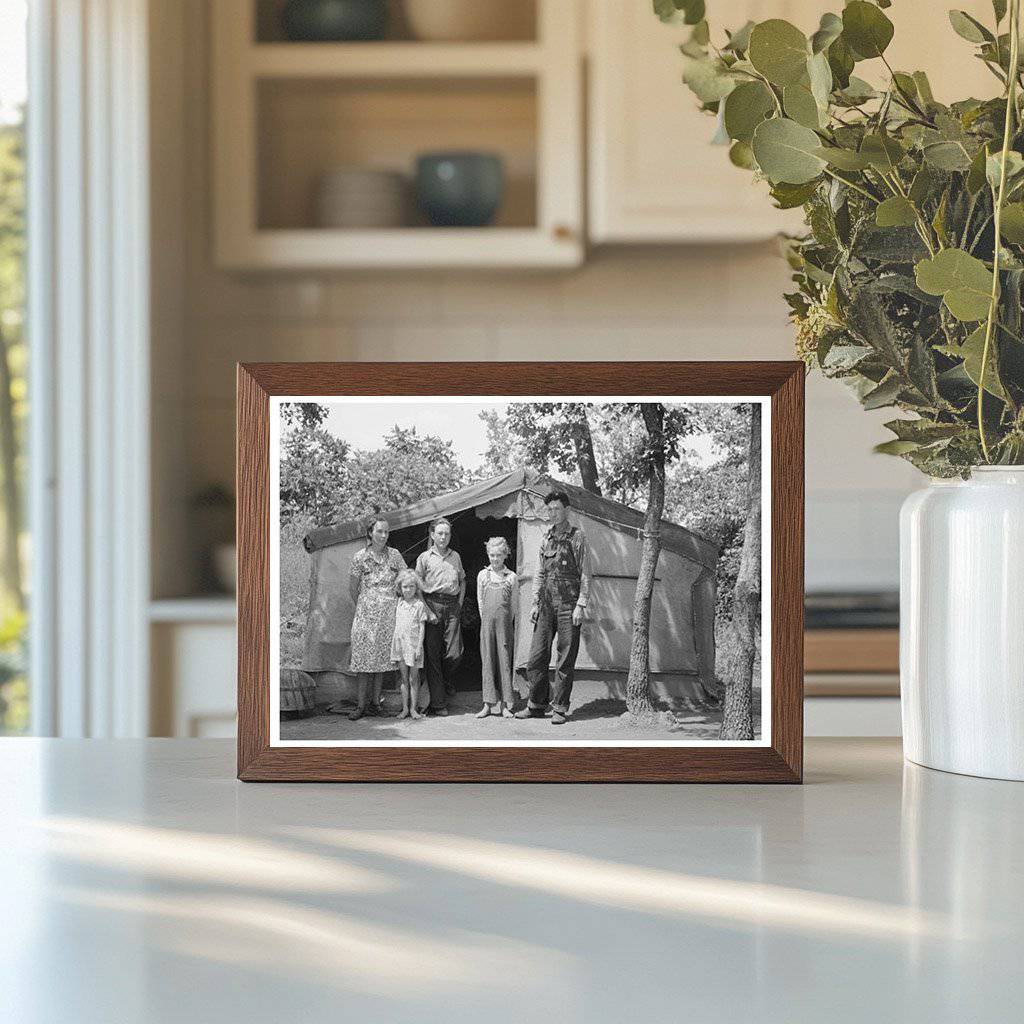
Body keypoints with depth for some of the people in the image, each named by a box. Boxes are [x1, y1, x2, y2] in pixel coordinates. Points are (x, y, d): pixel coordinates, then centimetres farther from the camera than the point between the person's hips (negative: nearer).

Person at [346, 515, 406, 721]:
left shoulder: (394, 555, 4)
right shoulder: (360, 557, -2)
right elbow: (353, 587, 7)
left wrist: (401, 605, 5)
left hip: (389, 611, 2)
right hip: (366, 611, -2)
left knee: (382, 656, 3)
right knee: (366, 656, -5)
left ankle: (375, 701, 9)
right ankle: (361, 704, -3)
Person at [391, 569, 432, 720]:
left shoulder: (419, 605, -4)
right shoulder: (399, 604, 7)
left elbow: (422, 628, -5)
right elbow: (396, 624, 13)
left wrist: (419, 648, -11)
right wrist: (394, 644, 8)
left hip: (413, 645, -4)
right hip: (400, 644, 4)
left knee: (413, 678, 1)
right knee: (404, 678, 8)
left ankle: (413, 708, 7)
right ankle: (405, 708, 11)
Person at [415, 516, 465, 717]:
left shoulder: (455, 556, 16)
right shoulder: (424, 558, 6)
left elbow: (462, 580, 24)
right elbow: (417, 584, 3)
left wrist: (460, 602, 10)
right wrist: (425, 608, -7)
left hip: (452, 606, 3)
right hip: (432, 604, -3)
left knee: (454, 653, -8)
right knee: (433, 655, -3)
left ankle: (447, 682, 25)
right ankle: (438, 703, 0)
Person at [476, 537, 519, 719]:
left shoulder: (512, 577, 2)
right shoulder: (483, 575, 7)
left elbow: (514, 604, 7)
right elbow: (480, 601, 11)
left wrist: (505, 622, 7)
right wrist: (486, 620, 9)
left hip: (505, 623, -1)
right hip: (487, 622, 1)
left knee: (504, 661, -1)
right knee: (487, 661, 1)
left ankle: (505, 705, 1)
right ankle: (488, 704, 4)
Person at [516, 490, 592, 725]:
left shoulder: (577, 537, -3)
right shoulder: (546, 538, 13)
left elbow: (585, 574, -5)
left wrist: (580, 605, -11)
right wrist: (535, 603, 12)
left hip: (568, 604, -5)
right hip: (547, 604, 5)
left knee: (565, 658, -1)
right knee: (536, 656, 4)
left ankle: (560, 708, 5)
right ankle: (537, 704, 15)